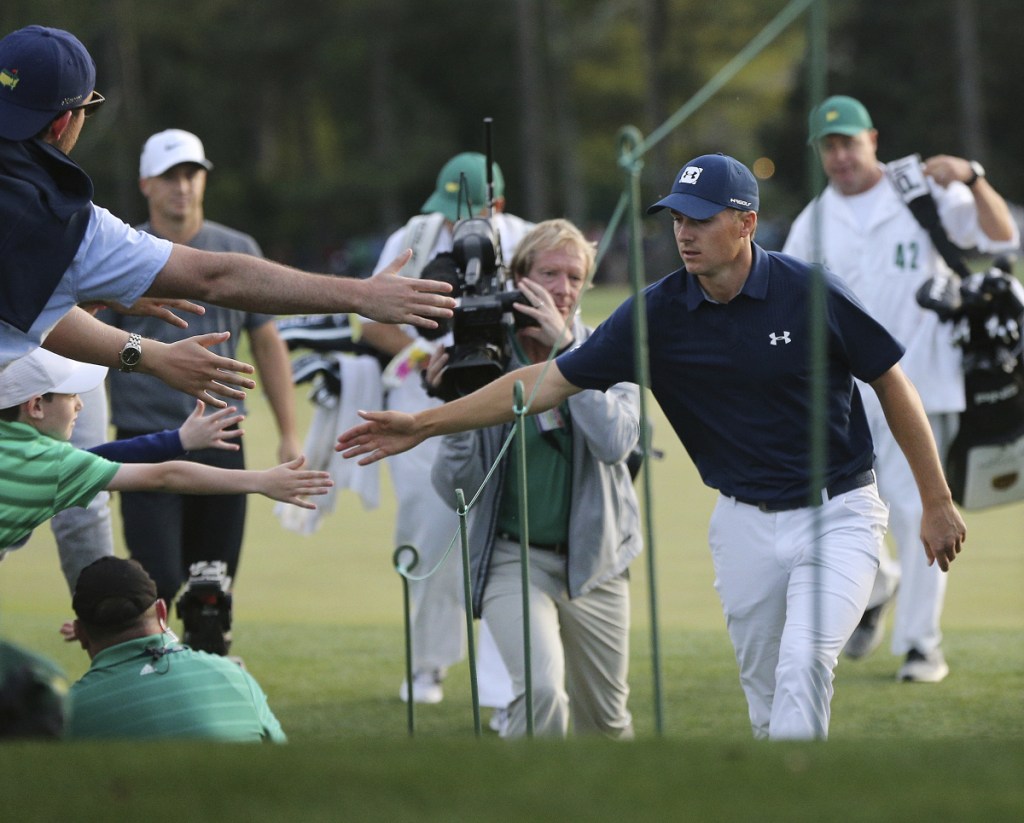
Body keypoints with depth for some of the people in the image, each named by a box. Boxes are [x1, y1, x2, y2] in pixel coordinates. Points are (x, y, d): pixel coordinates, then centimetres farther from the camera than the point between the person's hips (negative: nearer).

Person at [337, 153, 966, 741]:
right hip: (746, 524, 4)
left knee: (804, 664, -21)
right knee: (766, 696, 6)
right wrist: (423, 425, -8)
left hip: (838, 514, -4)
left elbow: (893, 384, -2)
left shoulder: (811, 292, -13)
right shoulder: (659, 314, -5)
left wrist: (938, 503, 1)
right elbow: (549, 380, -3)